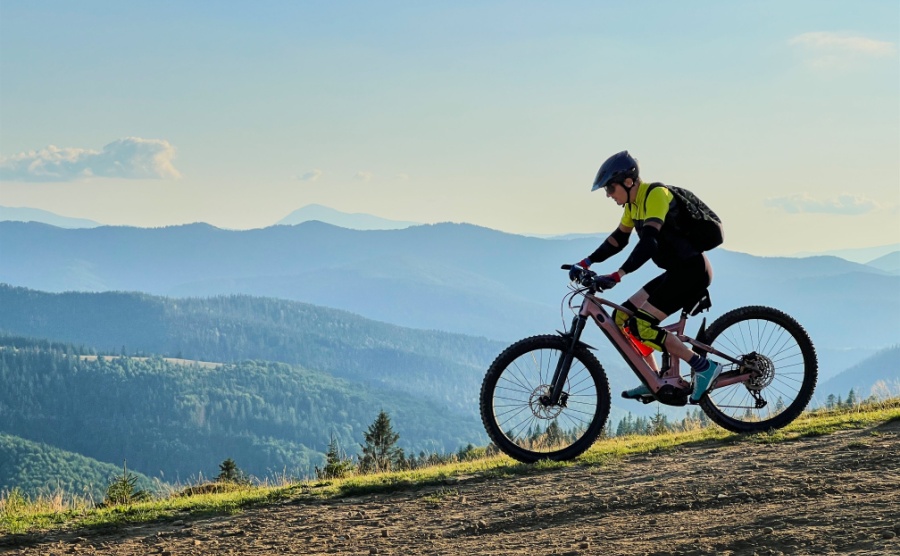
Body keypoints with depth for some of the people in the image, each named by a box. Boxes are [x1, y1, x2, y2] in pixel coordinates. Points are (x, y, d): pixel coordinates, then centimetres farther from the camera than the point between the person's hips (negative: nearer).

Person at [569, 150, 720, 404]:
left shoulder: (656, 195, -19)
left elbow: (648, 243, -31)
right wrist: (586, 263, 11)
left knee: (641, 325, -17)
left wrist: (617, 276, -39)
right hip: (677, 272, 10)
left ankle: (703, 367, -12)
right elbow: (618, 239, 22)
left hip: (692, 271, -10)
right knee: (624, 316, 7)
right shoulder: (634, 202, 10)